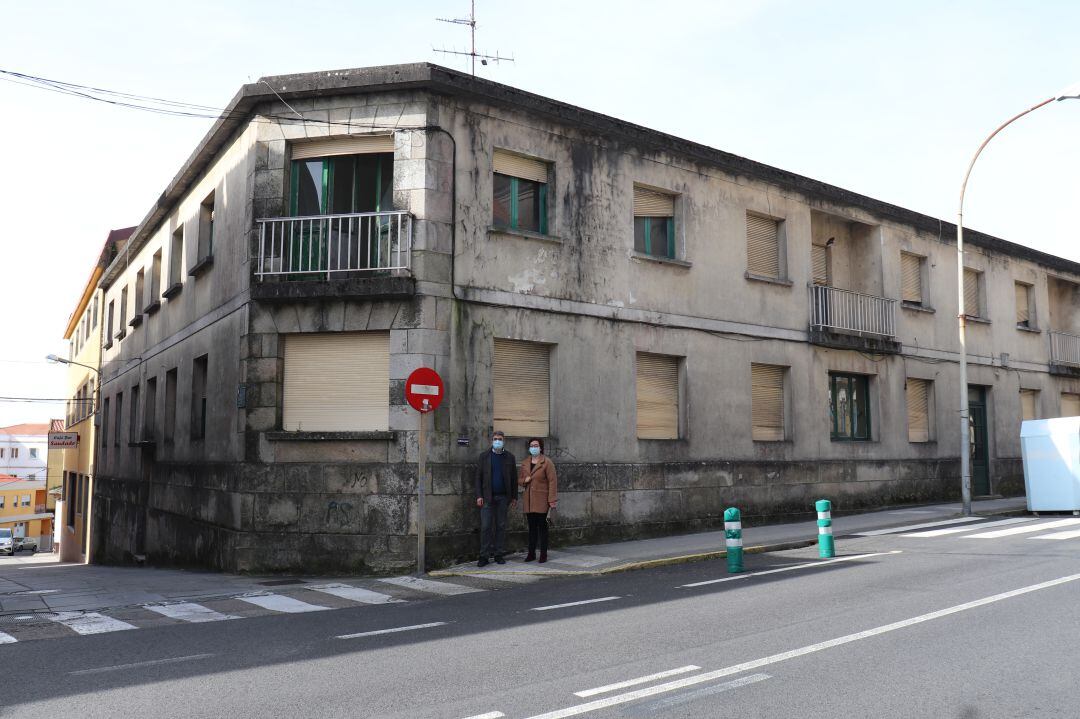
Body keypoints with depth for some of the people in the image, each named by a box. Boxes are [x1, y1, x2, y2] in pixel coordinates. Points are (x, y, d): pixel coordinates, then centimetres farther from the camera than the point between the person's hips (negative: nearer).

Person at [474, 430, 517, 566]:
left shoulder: (510, 458, 8)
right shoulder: (483, 457, 5)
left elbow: (514, 479, 8)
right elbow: (478, 477, 3)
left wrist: (514, 497, 4)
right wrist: (479, 496, -6)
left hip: (503, 497, 2)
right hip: (487, 497, -1)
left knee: (501, 526, 5)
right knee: (486, 526, -5)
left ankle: (499, 554, 12)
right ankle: (484, 556, -2)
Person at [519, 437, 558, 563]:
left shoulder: (547, 463, -5)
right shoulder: (525, 463, 12)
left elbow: (552, 482, -9)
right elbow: (519, 479, 22)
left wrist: (552, 500, -15)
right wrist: (524, 480, -3)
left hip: (542, 501, -5)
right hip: (529, 501, 5)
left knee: (542, 527, -1)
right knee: (532, 527, 9)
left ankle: (543, 554, 6)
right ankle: (531, 553, 14)